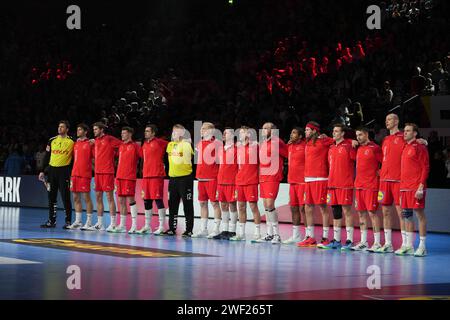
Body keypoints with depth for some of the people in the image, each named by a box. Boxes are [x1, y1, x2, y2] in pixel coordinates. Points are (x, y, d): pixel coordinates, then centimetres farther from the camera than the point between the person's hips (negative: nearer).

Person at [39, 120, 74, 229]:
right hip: (52, 170, 4)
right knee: (51, 197, 7)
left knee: (65, 197, -5)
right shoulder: (52, 141, 10)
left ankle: (68, 221, 1)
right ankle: (52, 221, 13)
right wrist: (43, 171, 8)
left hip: (64, 171, -4)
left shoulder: (71, 141, -1)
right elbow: (47, 157, 12)